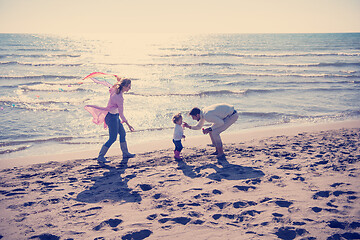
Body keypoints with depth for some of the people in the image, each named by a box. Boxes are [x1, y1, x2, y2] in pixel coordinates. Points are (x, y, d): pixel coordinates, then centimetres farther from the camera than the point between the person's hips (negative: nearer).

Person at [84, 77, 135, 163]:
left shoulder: (115, 89, -4)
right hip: (112, 117, -10)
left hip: (115, 116, 10)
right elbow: (121, 113, -23)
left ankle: (125, 153, 32)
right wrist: (128, 124, -17)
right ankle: (100, 157, 3)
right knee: (112, 138, -5)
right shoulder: (119, 98, -29)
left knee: (122, 133, 18)